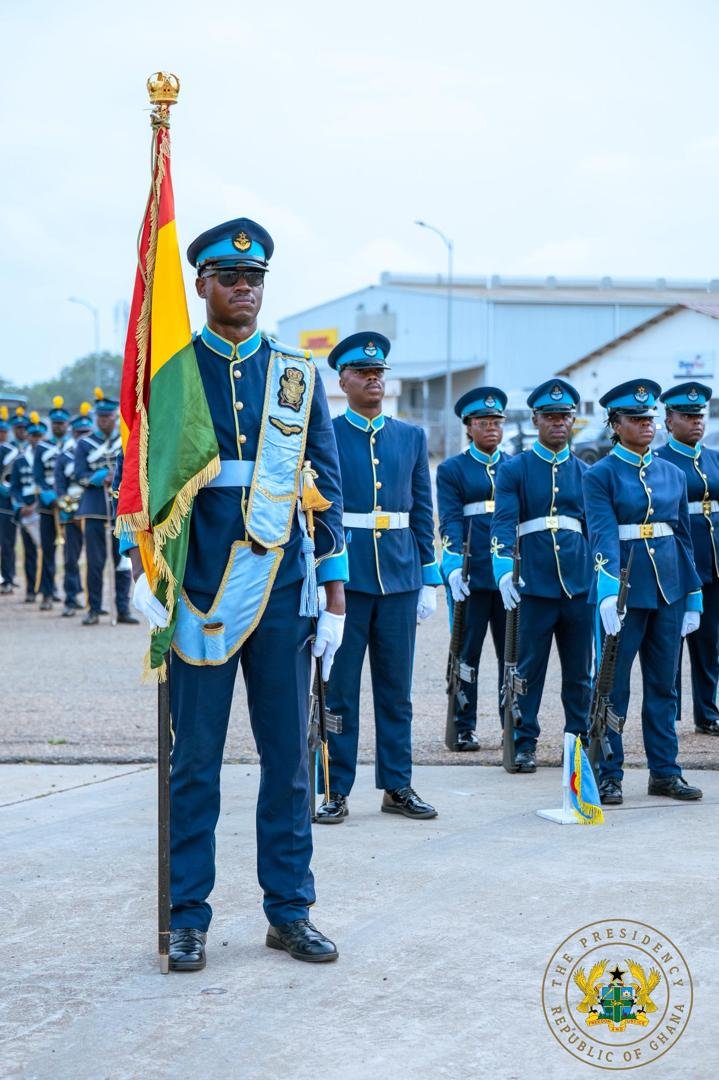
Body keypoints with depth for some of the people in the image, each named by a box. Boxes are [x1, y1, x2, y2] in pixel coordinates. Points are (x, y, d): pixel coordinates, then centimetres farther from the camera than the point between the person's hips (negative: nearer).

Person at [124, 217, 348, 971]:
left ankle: (290, 910, 18)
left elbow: (327, 486, 8)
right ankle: (188, 918, 13)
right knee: (195, 760, 4)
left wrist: (335, 596, 4)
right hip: (198, 592, -2)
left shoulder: (298, 373, 8)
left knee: (288, 756, 7)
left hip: (282, 591, 2)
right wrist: (141, 568, -12)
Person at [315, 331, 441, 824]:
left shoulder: (412, 437, 11)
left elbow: (423, 514, 11)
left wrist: (430, 580, 6)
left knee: (396, 689, 8)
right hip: (343, 576, -3)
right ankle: (336, 791, 8)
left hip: (399, 577, 3)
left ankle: (398, 786, 15)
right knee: (339, 689, 1)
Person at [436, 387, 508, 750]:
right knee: (467, 652, 2)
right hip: (472, 573, -3)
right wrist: (455, 564, -19)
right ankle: (464, 727, 9)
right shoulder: (452, 469, 5)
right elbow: (449, 521, -5)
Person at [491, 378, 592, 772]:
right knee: (529, 668, 3)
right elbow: (503, 522, -9)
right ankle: (524, 744, 11)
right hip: (533, 586, -3)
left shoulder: (584, 472, 12)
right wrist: (503, 569, -24)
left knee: (580, 671, 9)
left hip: (579, 586, 3)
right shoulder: (514, 470, 2)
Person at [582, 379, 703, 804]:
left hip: (669, 591, 5)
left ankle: (665, 772, 18)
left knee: (664, 684, 10)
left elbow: (684, 535, 13)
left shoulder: (673, 474, 10)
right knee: (613, 686, 1)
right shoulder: (601, 475, -5)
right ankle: (609, 776, 8)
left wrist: (693, 597, 11)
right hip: (624, 591, -5)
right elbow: (603, 536, -16)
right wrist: (608, 590, -29)